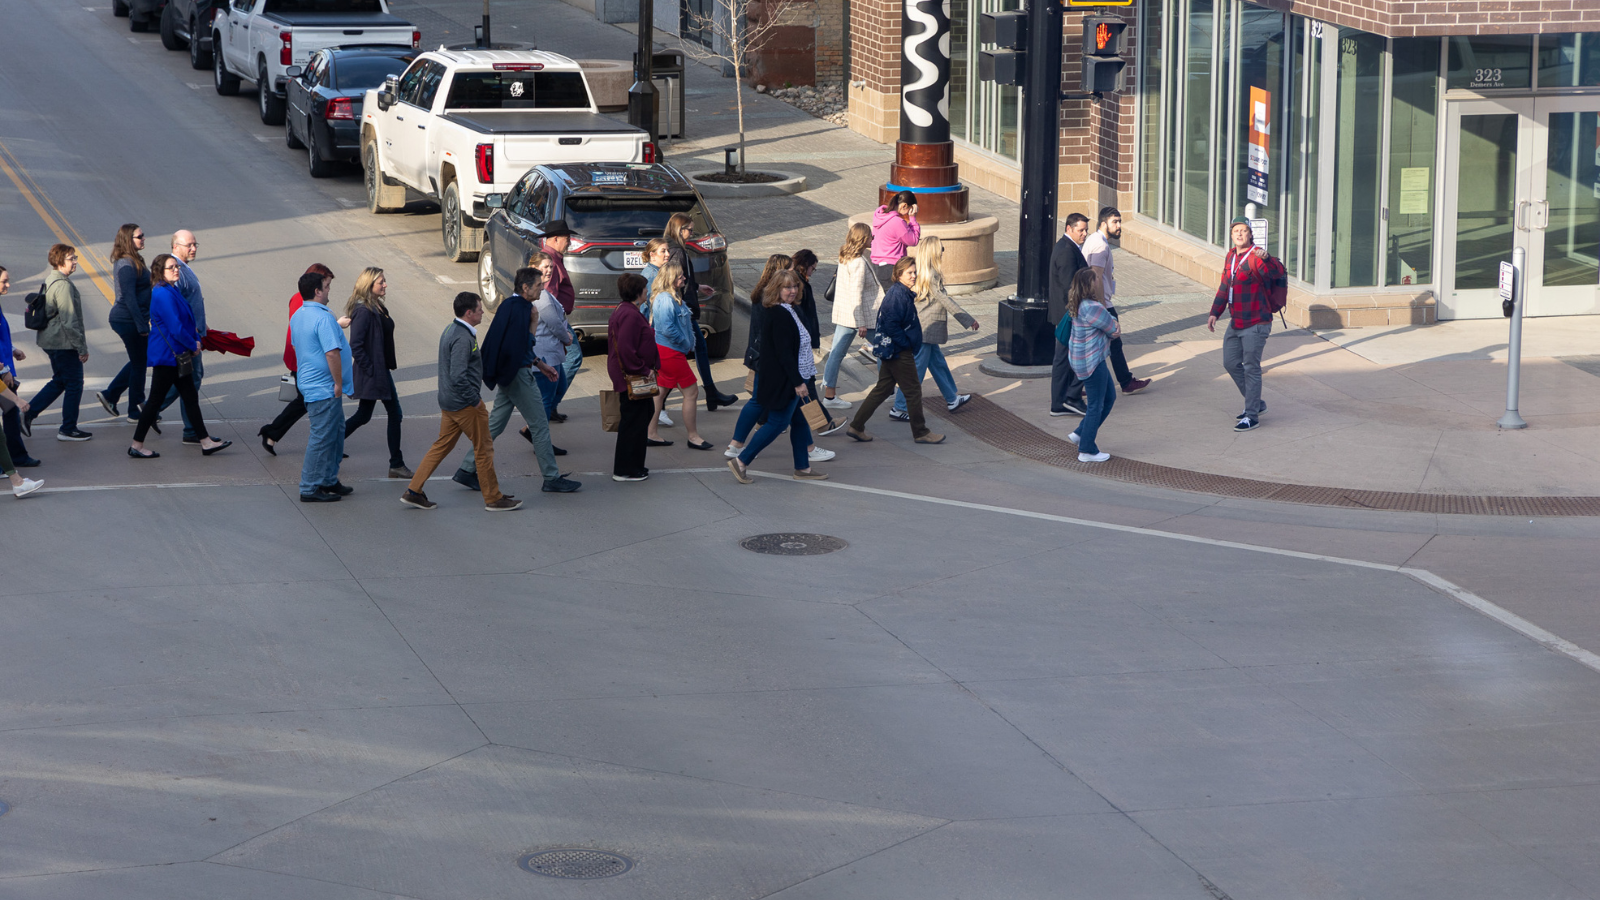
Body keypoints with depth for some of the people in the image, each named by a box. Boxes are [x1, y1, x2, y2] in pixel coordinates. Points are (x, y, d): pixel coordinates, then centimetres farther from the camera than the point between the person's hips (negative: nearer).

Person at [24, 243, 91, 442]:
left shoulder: (51, 281, 11)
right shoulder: (64, 285, -21)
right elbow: (69, 321, -23)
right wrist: (82, 347, -16)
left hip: (50, 341, 10)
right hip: (64, 343, -10)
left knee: (58, 381, 21)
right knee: (74, 384, 3)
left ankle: (28, 414, 18)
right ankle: (68, 429, 10)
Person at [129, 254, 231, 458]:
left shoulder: (172, 291, 12)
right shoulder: (163, 294, -20)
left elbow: (182, 321, 22)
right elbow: (175, 328, -23)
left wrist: (195, 339, 7)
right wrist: (193, 345, -11)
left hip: (176, 355, 10)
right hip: (166, 356, -10)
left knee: (190, 397, 12)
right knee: (156, 399, -3)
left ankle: (205, 442, 18)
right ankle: (136, 445, 5)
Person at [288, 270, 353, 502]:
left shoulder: (297, 316, 10)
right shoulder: (323, 318, -21)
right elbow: (332, 353, -26)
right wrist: (338, 383, -18)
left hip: (308, 383, 10)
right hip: (324, 387, -10)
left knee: (336, 431, 19)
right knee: (322, 437, -4)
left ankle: (329, 480, 26)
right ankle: (309, 489, 0)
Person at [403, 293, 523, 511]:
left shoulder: (450, 330, 10)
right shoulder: (463, 338, -22)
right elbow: (458, 376, -29)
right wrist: (474, 399, -18)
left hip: (448, 402, 10)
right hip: (465, 403, -10)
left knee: (442, 445, 14)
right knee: (484, 449, 3)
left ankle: (413, 491, 14)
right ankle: (493, 499, 12)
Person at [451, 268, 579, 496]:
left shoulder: (511, 305, 12)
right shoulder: (518, 308, -18)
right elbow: (524, 346, -21)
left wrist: (540, 365, 23)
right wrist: (534, 323, -12)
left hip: (509, 374, 10)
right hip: (518, 375, -10)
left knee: (494, 425, 13)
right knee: (540, 425, -1)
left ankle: (467, 470, 14)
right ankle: (551, 479, 5)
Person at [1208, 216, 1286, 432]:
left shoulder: (1256, 257, -16)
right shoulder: (1231, 256, 10)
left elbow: (1277, 272, -36)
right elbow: (1224, 287, 21)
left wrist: (1266, 259, -56)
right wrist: (1215, 313, 19)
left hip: (1255, 325, -9)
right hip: (1236, 323, 9)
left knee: (1251, 368, -5)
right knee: (1230, 363, 15)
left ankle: (1252, 416, 3)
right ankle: (1255, 403, 31)